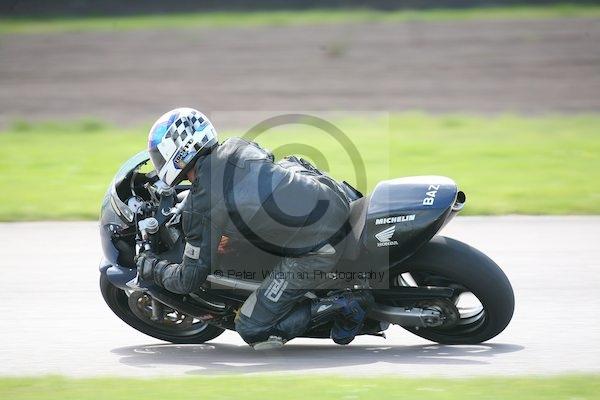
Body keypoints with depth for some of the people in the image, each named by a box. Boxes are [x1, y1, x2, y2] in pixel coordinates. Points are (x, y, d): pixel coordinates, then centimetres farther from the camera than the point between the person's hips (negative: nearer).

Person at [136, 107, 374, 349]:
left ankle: (344, 304, -5)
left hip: (316, 249, -7)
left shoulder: (199, 207, -9)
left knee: (254, 332, 3)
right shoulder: (237, 147, 7)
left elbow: (189, 281, 0)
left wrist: (150, 268, 20)